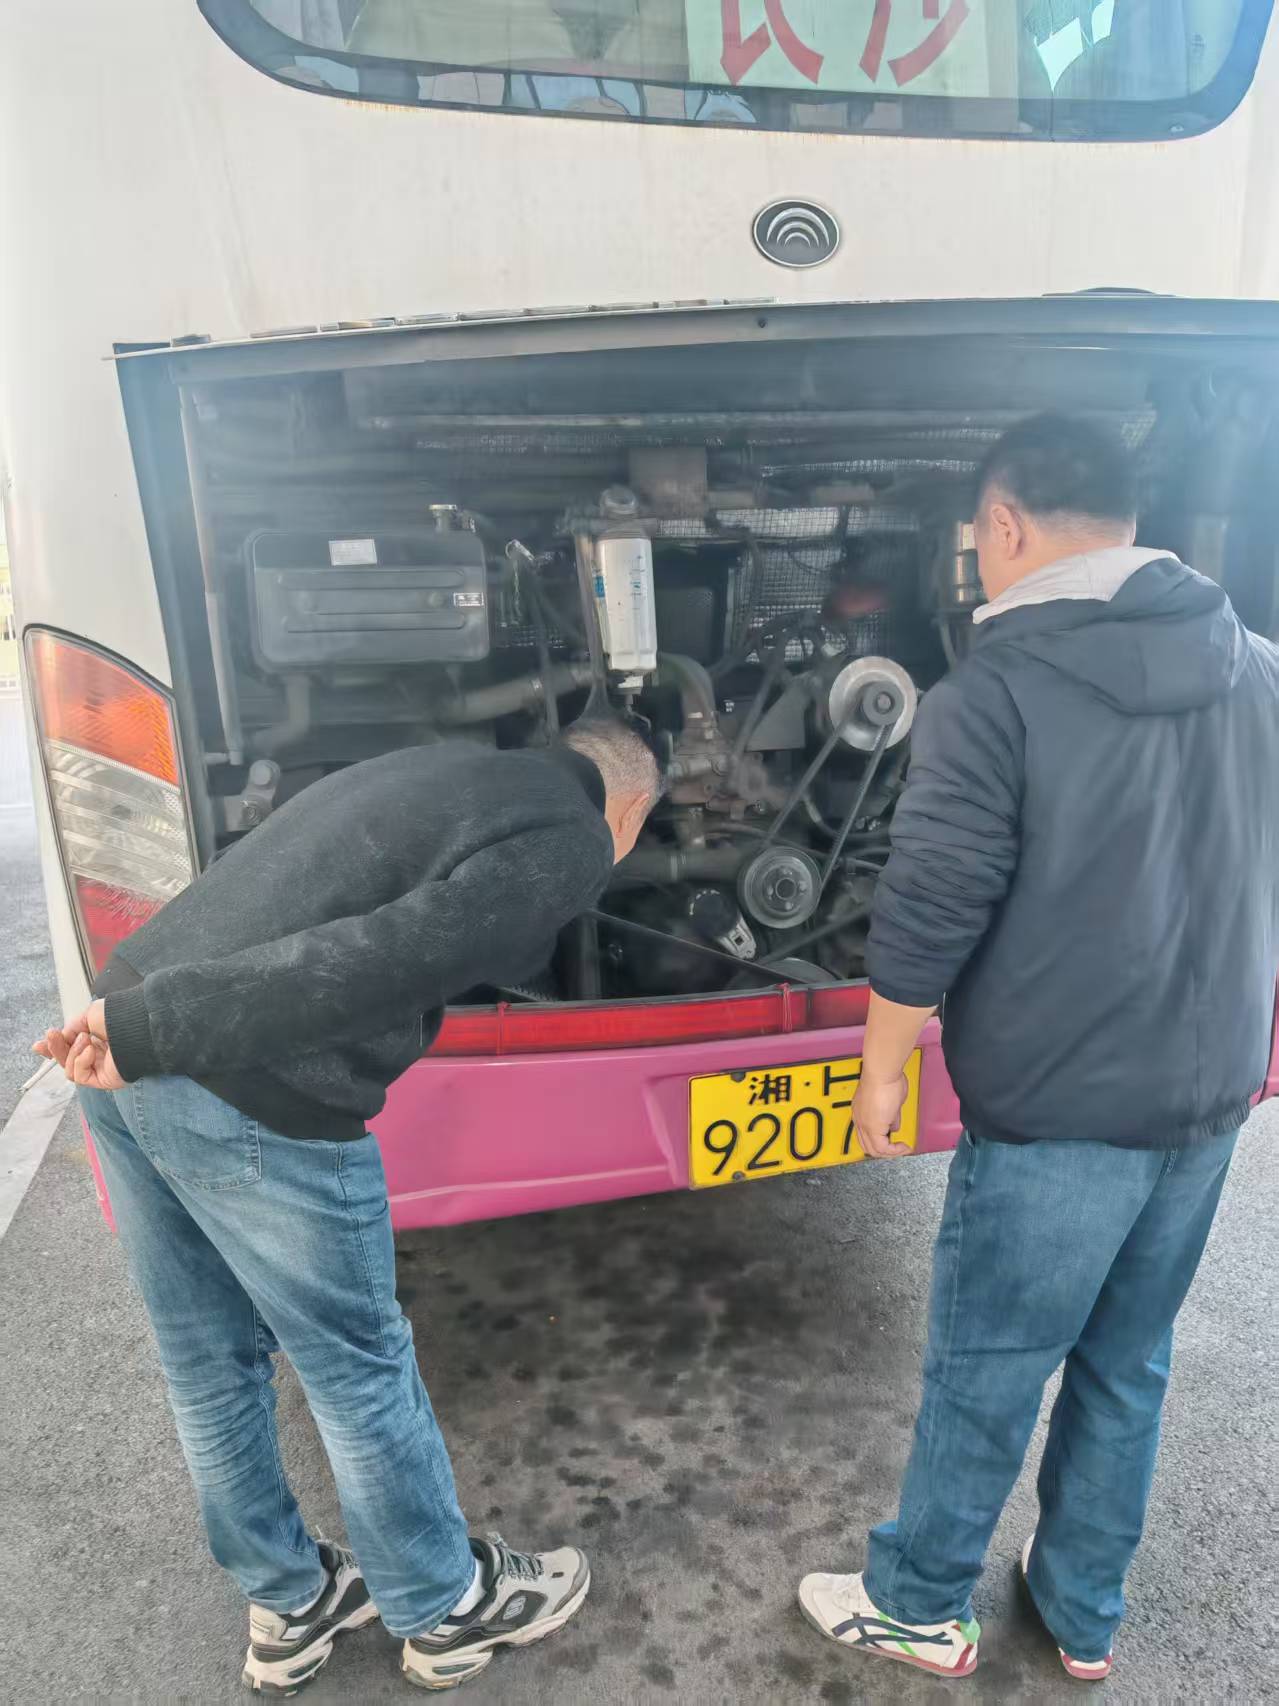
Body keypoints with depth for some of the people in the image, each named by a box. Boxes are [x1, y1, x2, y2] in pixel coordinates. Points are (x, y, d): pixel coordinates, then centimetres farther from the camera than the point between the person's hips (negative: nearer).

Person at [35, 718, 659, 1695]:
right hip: (253, 1098, -8)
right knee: (359, 1371, 14)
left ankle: (289, 1607, 46)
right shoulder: (573, 841, -4)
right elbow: (391, 956, -17)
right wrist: (151, 1031, -17)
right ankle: (449, 1611, 39)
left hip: (137, 1025, 9)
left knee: (209, 1364, 23)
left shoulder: (457, 767, 20)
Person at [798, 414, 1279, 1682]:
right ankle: (1085, 1618, 40)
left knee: (984, 1374, 12)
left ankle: (918, 1607, 33)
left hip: (1058, 1109, -6)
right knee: (1127, 1369, 22)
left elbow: (928, 914, -16)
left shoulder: (995, 690, -16)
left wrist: (882, 1067, -3)